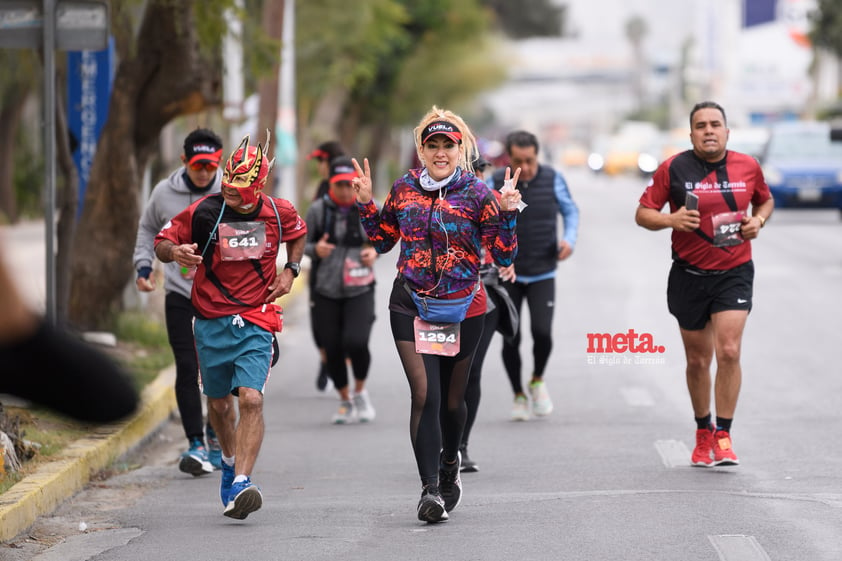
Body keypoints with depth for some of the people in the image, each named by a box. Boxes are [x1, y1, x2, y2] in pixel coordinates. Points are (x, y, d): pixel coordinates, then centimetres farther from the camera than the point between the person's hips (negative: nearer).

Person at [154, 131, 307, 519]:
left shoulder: (278, 213, -3)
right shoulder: (204, 212, -9)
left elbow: (298, 233, 21)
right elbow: (162, 242, -1)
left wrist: (290, 271, 5)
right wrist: (175, 252, -25)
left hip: (256, 321, -1)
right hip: (211, 322, 1)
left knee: (251, 399, -19)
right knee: (219, 403, 14)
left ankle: (241, 482, -24)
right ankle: (230, 461, 43)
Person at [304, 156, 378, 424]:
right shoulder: (318, 210, -4)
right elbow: (302, 243, 5)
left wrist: (374, 252, -9)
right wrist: (315, 249, -17)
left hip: (360, 291, -1)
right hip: (326, 291, 1)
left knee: (356, 342, -19)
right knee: (332, 349, 3)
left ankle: (360, 392, 10)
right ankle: (345, 401, 27)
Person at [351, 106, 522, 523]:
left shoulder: (477, 194, -3)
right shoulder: (404, 190, 5)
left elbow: (503, 257, -6)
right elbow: (382, 241, 16)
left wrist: (506, 213, -18)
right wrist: (366, 204, 5)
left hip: (463, 307, 0)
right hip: (411, 306, 1)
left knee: (452, 399, 12)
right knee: (424, 394, -14)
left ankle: (449, 465, 40)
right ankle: (430, 488, -15)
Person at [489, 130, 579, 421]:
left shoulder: (552, 179, -4)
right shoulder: (496, 183, -7)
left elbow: (570, 211, 11)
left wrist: (570, 238, -8)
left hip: (543, 274, 0)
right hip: (508, 274, 0)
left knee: (542, 332, -15)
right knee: (510, 339, -2)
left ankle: (538, 381, 15)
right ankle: (519, 395, 20)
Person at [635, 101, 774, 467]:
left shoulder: (748, 167, 0)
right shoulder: (673, 169, -6)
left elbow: (765, 200, 19)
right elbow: (642, 214, -3)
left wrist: (758, 220, -3)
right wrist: (671, 220, -22)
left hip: (734, 272, 0)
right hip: (689, 275, 0)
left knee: (729, 352, -16)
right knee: (698, 360, 9)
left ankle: (723, 436, -7)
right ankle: (703, 434, 28)